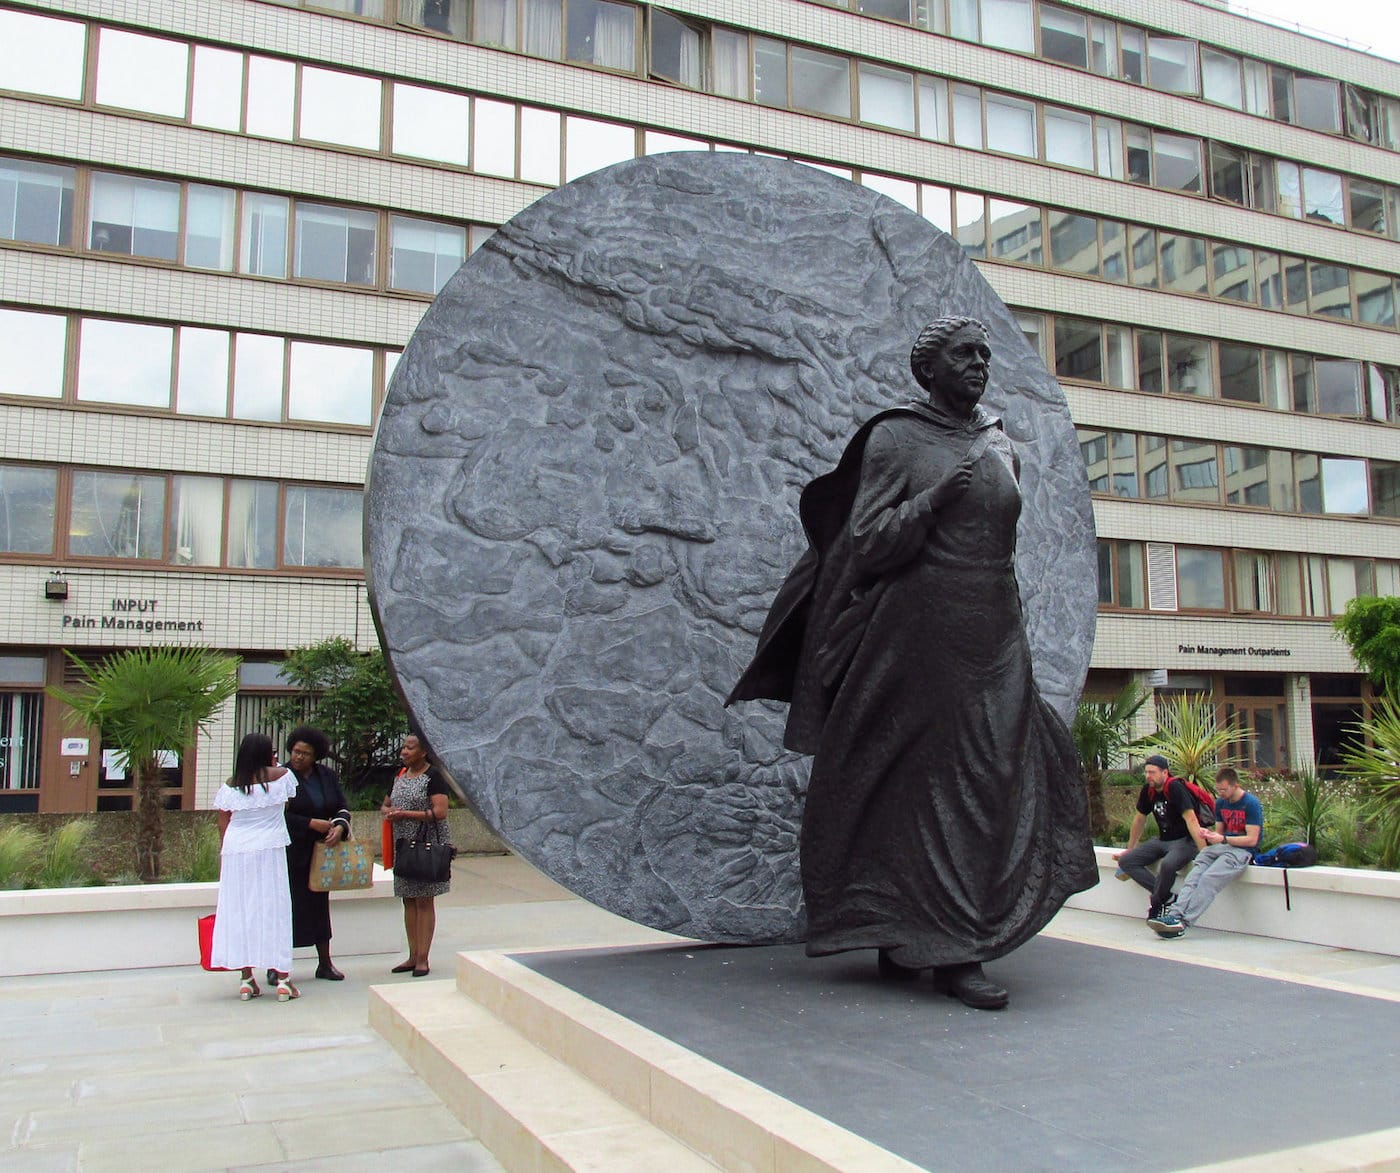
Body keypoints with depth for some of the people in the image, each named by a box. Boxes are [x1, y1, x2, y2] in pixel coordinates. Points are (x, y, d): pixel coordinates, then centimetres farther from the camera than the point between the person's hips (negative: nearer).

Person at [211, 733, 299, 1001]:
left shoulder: (229, 787, 4)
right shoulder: (281, 776, -1)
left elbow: (222, 828, 7)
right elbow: (287, 800, 20)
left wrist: (222, 867, 15)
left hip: (234, 852, 2)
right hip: (269, 850, -2)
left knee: (239, 911, 7)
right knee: (274, 909, 2)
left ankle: (247, 979, 10)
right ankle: (282, 978, 1)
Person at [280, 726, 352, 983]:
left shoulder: (328, 776, 7)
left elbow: (342, 807, 6)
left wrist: (339, 827, -14)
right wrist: (312, 824, -17)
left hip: (320, 852, 5)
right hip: (290, 853, -5)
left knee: (319, 905, 11)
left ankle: (325, 963, 19)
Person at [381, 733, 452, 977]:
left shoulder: (433, 777, -8)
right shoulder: (400, 776, 15)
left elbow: (440, 812, -17)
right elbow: (385, 805, 24)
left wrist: (404, 814, -18)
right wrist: (389, 812, -1)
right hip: (403, 844, 7)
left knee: (424, 901, -3)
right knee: (408, 900, 9)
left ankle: (423, 958, 1)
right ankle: (413, 956, 15)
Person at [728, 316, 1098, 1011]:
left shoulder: (999, 448, 15)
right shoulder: (894, 439, -1)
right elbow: (865, 543, -8)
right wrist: (933, 499, -20)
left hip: (992, 640, 6)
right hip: (918, 635, -5)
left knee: (988, 782, 0)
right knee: (912, 783, -3)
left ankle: (957, 952, 6)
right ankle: (896, 942, 8)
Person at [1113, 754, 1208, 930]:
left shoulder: (1175, 788, -19)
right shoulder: (1148, 790, 3)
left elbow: (1191, 819, -25)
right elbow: (1140, 818, 16)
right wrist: (1130, 849, 23)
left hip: (1184, 841, -8)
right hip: (1162, 841, 8)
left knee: (1167, 865, -38)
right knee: (1125, 861, -8)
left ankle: (1156, 905, -12)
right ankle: (1166, 896, -15)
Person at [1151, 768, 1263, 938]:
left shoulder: (1252, 804, -7)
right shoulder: (1221, 803, 16)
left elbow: (1252, 840, -11)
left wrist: (1223, 839, -18)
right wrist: (1210, 835, -3)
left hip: (1243, 850, -7)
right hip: (1221, 847, 7)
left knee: (1209, 878, -30)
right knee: (1193, 876, -23)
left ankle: (1183, 923, -39)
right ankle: (1175, 914, -40)